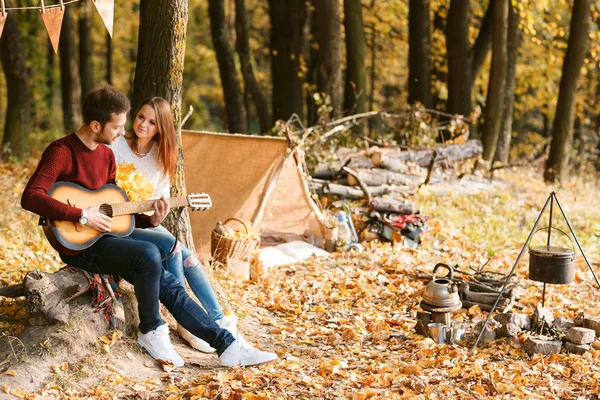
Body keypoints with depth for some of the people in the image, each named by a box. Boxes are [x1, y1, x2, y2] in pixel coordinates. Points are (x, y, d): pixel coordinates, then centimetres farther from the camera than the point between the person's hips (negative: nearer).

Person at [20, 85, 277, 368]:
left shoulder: (106, 155, 13)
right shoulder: (62, 152, -12)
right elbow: (31, 197, -26)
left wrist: (150, 221, 0)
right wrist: (82, 216, -29)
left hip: (105, 237, 8)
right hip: (78, 244, -8)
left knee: (170, 286, -3)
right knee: (149, 254, -31)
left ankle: (229, 347, -1)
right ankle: (150, 331, -10)